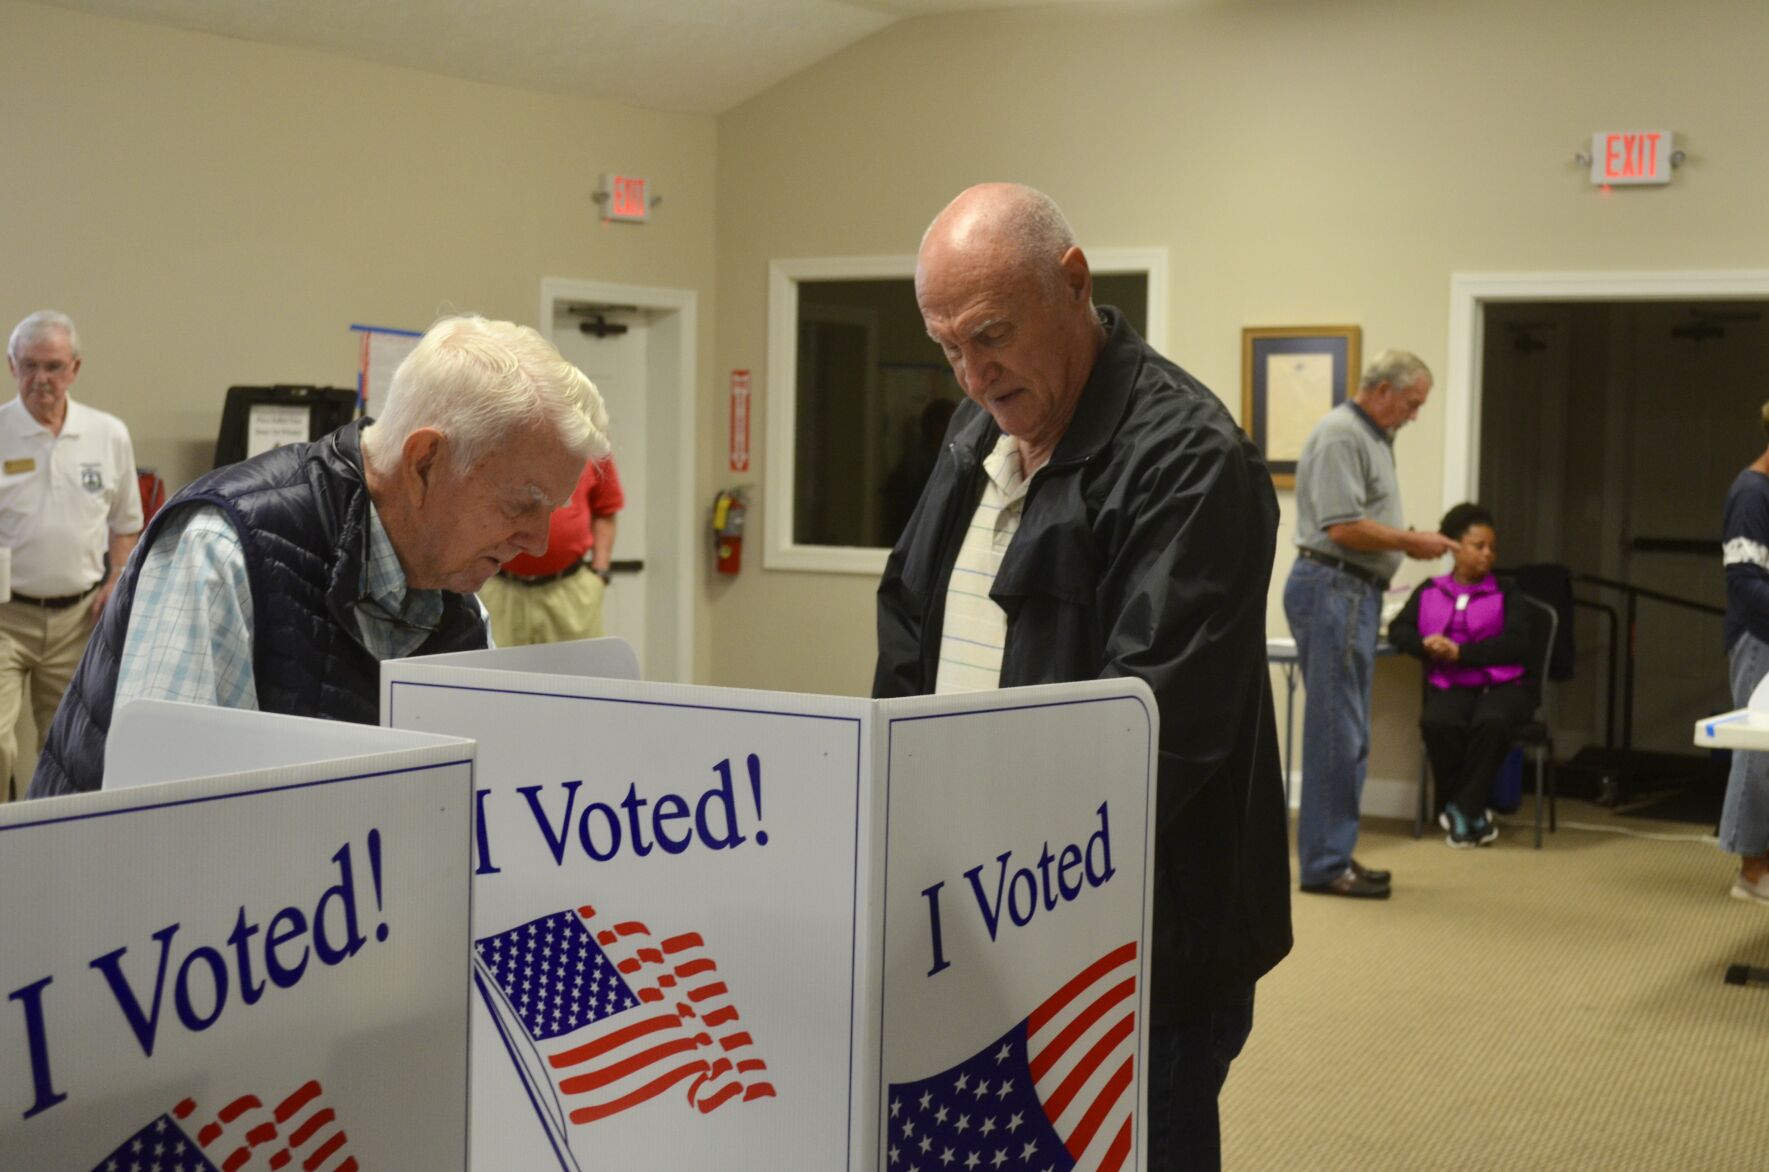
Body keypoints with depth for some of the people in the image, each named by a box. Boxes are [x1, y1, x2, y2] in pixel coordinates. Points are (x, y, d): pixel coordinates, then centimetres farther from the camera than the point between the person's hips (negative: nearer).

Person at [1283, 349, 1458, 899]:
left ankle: (1334, 853, 20)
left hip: (1355, 591, 11)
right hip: (1332, 588, -11)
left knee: (1349, 734, 13)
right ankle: (1325, 863, -4)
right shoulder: (1340, 436, -14)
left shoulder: (1373, 438, 19)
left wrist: (1409, 542, 9)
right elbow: (1343, 527, -21)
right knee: (1336, 732, -8)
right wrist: (1411, 541, -11)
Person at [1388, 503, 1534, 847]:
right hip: (1449, 686, 1)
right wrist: (1426, 645, -12)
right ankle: (1473, 814, -18)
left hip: (1502, 685, -1)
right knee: (1436, 723, -34)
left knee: (1491, 722, -37)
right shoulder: (1429, 591, 17)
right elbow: (1399, 629, 11)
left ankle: (1462, 809, -22)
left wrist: (1460, 652, -14)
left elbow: (1516, 644, -4)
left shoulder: (1507, 593, 10)